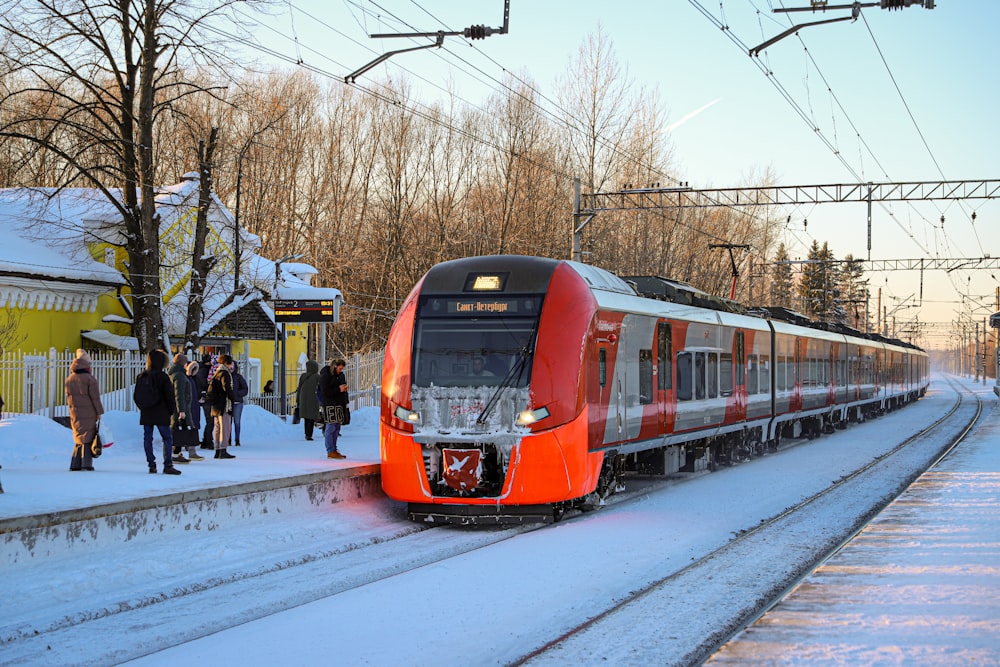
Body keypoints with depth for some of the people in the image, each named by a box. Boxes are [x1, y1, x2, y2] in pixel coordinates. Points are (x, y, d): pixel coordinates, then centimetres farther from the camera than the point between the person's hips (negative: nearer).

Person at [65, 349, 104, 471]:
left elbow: (68, 397, 15)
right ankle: (86, 464, -5)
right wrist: (99, 412, -2)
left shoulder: (69, 380, 8)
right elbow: (95, 397, -9)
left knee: (78, 438, 13)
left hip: (75, 414, 5)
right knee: (87, 438, -1)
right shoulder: (89, 379, -11)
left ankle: (75, 464, 12)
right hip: (88, 414, -5)